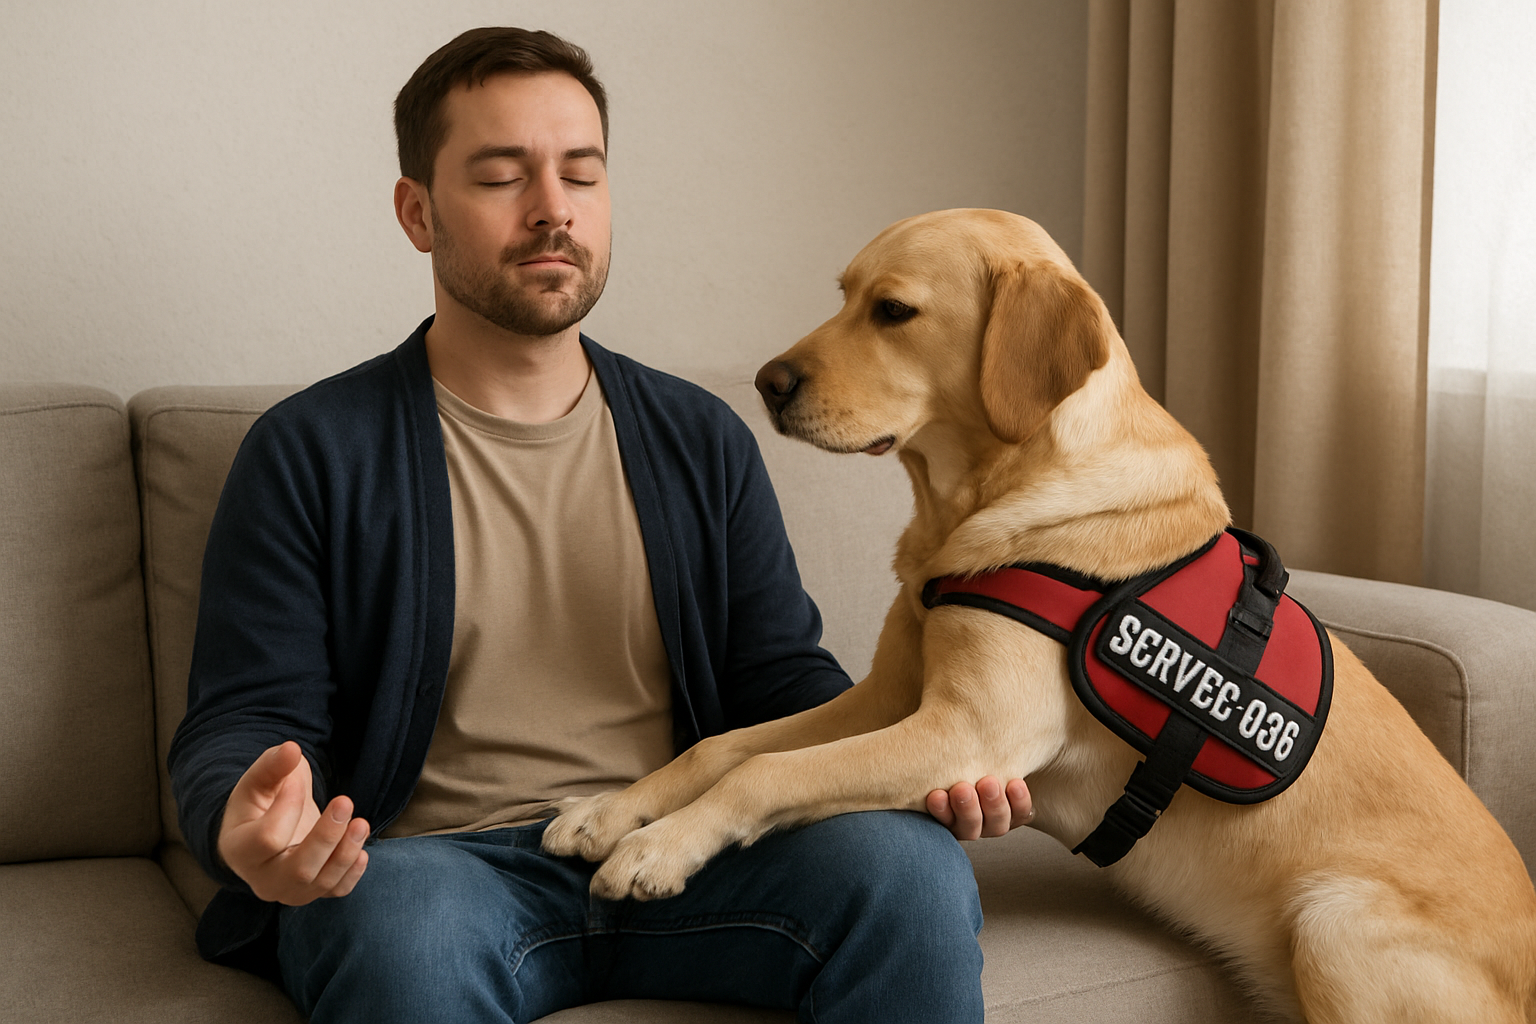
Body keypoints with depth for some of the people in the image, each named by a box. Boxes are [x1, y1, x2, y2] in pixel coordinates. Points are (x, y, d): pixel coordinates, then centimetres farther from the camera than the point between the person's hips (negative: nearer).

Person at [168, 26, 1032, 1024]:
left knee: (911, 866, -25)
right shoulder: (312, 453, 3)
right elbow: (248, 714, 0)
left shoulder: (702, 440, 14)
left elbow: (781, 674, 15)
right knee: (398, 928, -38)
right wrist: (244, 822, -25)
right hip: (438, 861, -2)